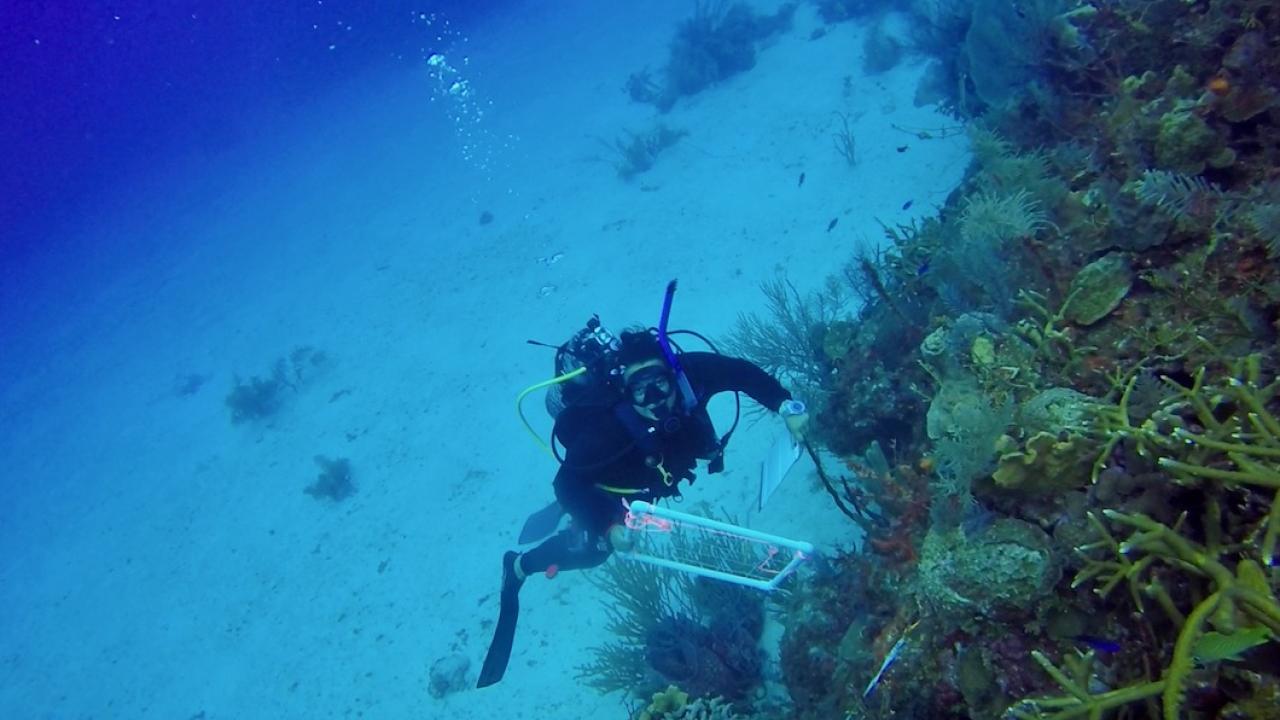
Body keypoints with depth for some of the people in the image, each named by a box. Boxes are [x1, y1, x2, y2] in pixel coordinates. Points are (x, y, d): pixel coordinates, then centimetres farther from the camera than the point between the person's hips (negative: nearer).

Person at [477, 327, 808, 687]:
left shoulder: (690, 373, -38)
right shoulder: (608, 427, -48)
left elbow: (742, 372, -23)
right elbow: (569, 482, -40)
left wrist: (786, 405, -36)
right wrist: (607, 527, -52)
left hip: (651, 473, 5)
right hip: (612, 486, -5)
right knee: (591, 549, 7)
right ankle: (518, 568, 32)